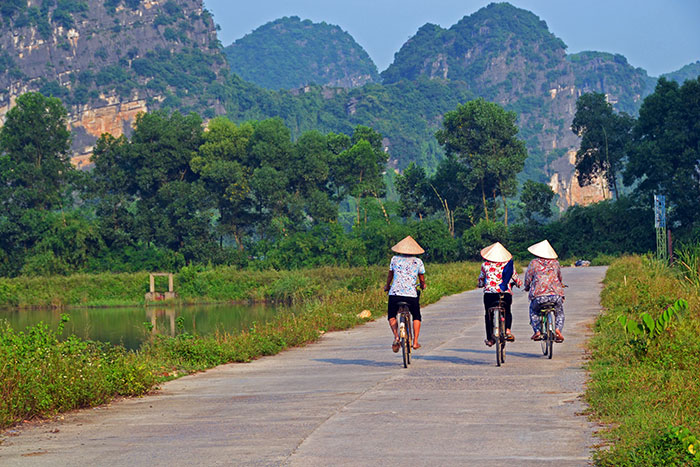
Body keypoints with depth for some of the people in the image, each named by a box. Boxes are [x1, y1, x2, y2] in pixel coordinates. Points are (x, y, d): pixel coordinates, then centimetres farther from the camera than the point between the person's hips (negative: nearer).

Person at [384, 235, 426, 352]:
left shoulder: (395, 259, 6)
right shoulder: (418, 262, 5)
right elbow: (422, 279, 14)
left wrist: (387, 286, 39)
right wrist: (423, 286, 37)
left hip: (395, 293, 0)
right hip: (411, 294, 0)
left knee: (391, 316, 20)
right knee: (416, 317, 23)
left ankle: (396, 336, -5)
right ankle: (415, 341, 14)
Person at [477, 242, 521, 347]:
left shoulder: (485, 265, 3)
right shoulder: (508, 264, 5)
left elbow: (481, 278, 15)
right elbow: (515, 277, 15)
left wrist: (480, 284, 37)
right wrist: (519, 283, 37)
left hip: (489, 293, -1)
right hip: (506, 294, 1)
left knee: (488, 315, 17)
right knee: (507, 312, 24)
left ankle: (489, 339, 17)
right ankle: (507, 330, -2)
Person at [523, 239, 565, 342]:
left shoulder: (533, 263, 5)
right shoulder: (555, 263, 14)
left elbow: (528, 279, 7)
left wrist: (527, 287, 28)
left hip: (539, 295, -2)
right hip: (556, 294, 2)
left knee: (533, 310, 27)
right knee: (559, 313, 24)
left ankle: (537, 331, 11)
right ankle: (558, 329, -2)